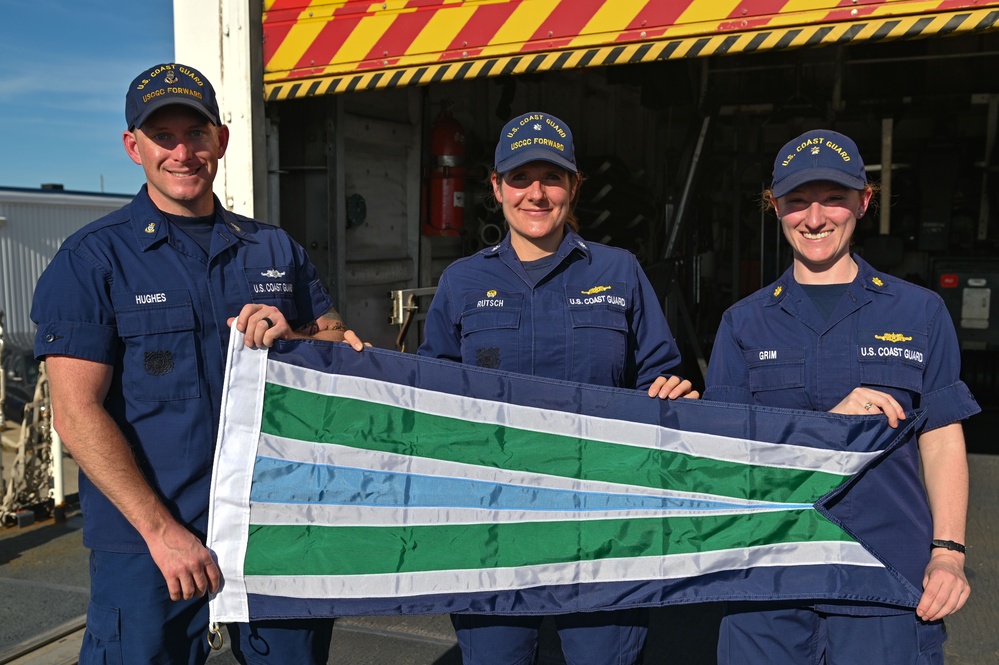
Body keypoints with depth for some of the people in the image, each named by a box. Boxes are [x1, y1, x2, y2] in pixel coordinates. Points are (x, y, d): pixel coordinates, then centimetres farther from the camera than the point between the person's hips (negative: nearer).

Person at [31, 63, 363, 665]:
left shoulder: (277, 251, 9)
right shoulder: (92, 259, -4)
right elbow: (77, 416, -10)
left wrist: (290, 339, -10)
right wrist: (163, 531, -16)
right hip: (148, 545, -3)